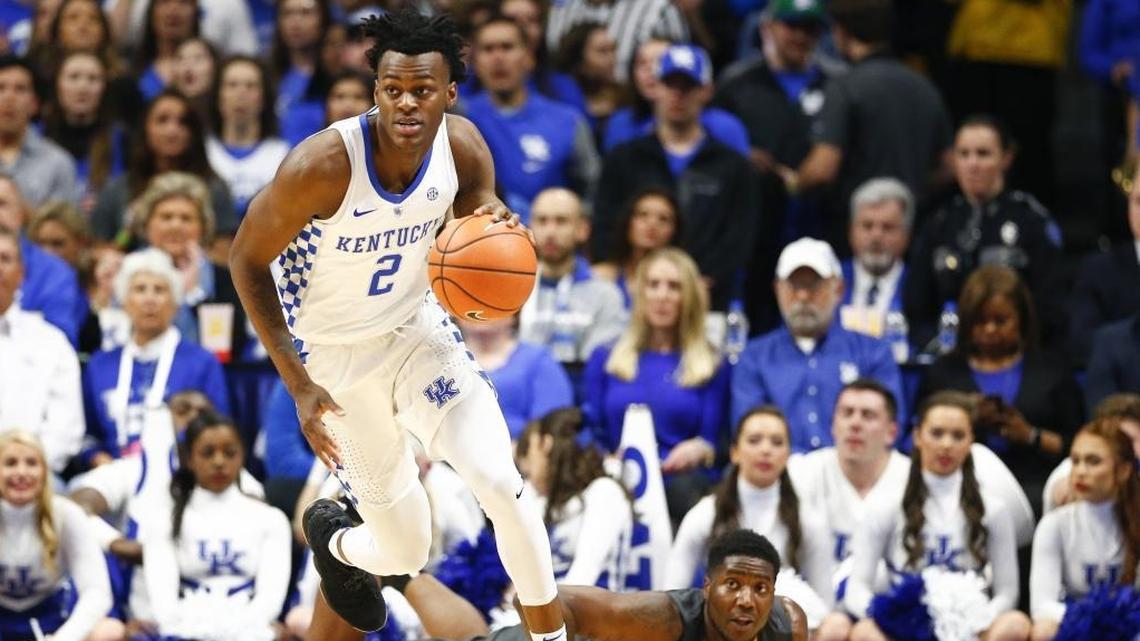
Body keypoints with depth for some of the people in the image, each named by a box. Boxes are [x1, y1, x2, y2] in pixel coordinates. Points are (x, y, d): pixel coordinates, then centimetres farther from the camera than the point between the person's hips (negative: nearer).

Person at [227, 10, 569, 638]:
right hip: (335, 356, -3)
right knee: (404, 551, 5)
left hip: (418, 328, 3)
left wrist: (498, 226, -23)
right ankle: (332, 538, 43)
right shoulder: (323, 164, -29)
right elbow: (247, 260, -16)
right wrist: (298, 384, -19)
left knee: (502, 482, -19)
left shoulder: (462, 146, -15)